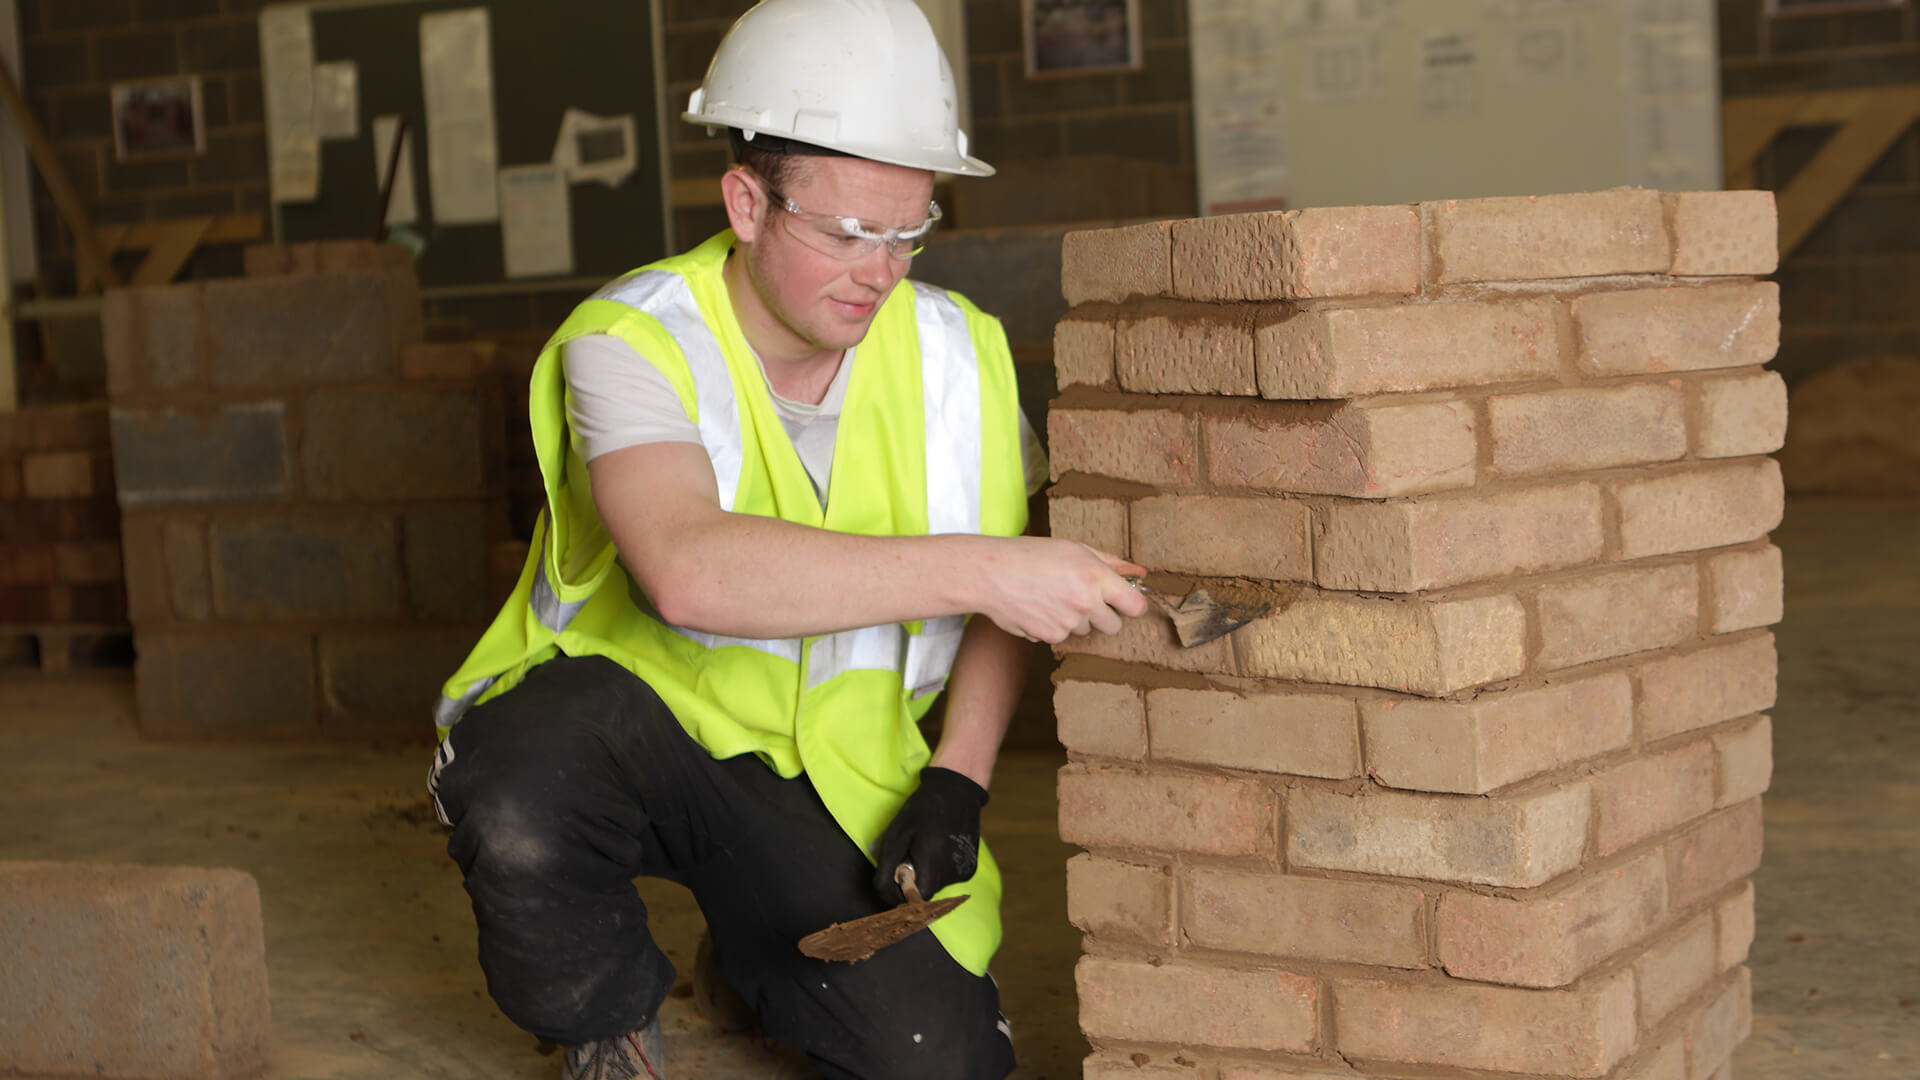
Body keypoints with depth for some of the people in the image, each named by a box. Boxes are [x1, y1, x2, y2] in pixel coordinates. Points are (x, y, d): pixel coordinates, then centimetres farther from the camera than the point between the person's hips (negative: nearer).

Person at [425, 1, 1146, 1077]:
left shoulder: (956, 354, -5)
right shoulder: (633, 340, -20)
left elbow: (1004, 601, 8)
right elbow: (689, 570, -40)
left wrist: (957, 782, -7)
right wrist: (976, 570, -44)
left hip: (826, 769, 4)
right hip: (627, 713, -3)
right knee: (527, 791, -38)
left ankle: (759, 952, 21)